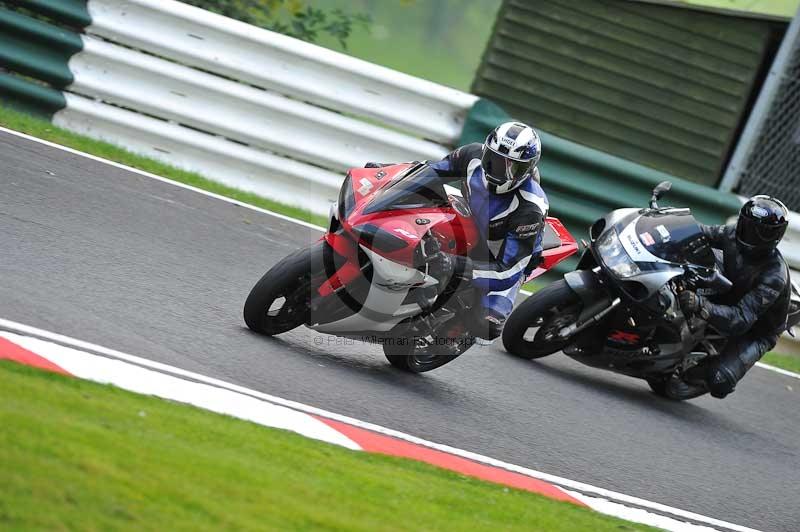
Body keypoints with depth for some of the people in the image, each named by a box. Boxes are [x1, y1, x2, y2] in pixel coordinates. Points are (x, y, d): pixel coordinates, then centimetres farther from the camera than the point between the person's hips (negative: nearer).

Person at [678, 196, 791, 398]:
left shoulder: (774, 276, -37)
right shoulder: (734, 235, -18)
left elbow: (741, 320, -44)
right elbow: (705, 233, 1)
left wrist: (701, 306, -59)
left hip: (756, 333, -6)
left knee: (718, 383, -26)